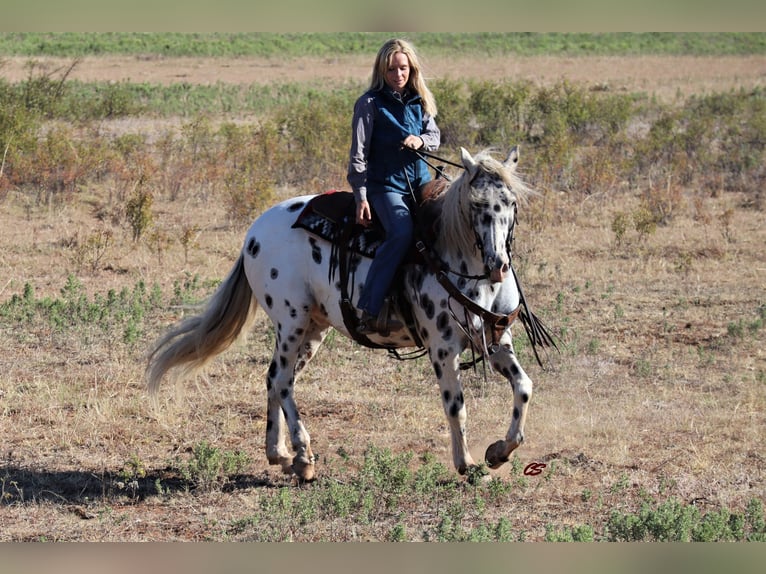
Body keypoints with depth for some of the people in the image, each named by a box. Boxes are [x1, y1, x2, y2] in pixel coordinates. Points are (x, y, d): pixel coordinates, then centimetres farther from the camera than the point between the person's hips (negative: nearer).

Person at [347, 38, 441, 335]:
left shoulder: (419, 102, 13)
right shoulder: (370, 104, -3)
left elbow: (435, 136, 12)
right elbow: (359, 154, -6)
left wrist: (421, 140, -12)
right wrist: (361, 197, -13)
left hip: (420, 184, 6)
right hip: (384, 186, -6)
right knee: (401, 232, -33)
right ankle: (370, 311, -34)